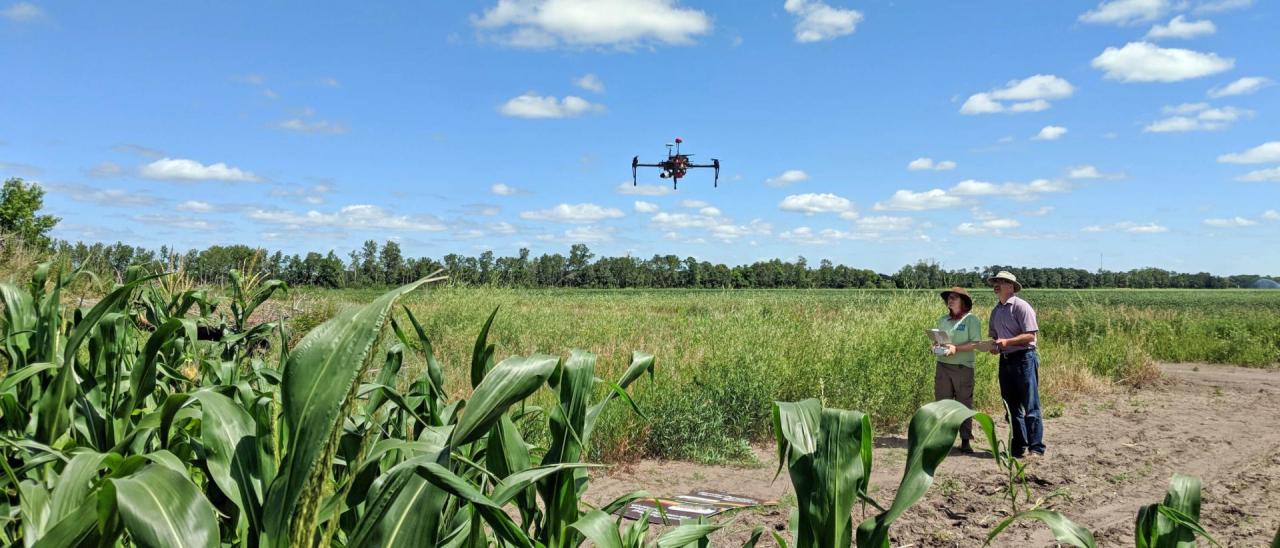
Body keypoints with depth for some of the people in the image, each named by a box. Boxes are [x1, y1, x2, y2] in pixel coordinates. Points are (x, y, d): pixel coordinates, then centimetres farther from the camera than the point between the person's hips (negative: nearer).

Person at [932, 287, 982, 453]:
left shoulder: (971, 320, -2)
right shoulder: (942, 320, 13)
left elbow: (975, 343, -9)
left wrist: (956, 348, -21)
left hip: (963, 367, -4)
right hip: (943, 366, 5)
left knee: (964, 405, 1)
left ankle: (965, 441, 7)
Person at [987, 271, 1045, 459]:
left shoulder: (1021, 306, -9)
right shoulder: (995, 310, 14)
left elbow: (1030, 336, -15)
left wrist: (1006, 342, -22)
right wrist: (994, 346, 0)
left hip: (1024, 358, -8)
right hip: (1005, 360, 8)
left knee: (1030, 406, -5)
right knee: (1012, 406, 11)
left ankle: (1036, 448, -2)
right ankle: (1019, 446, 19)